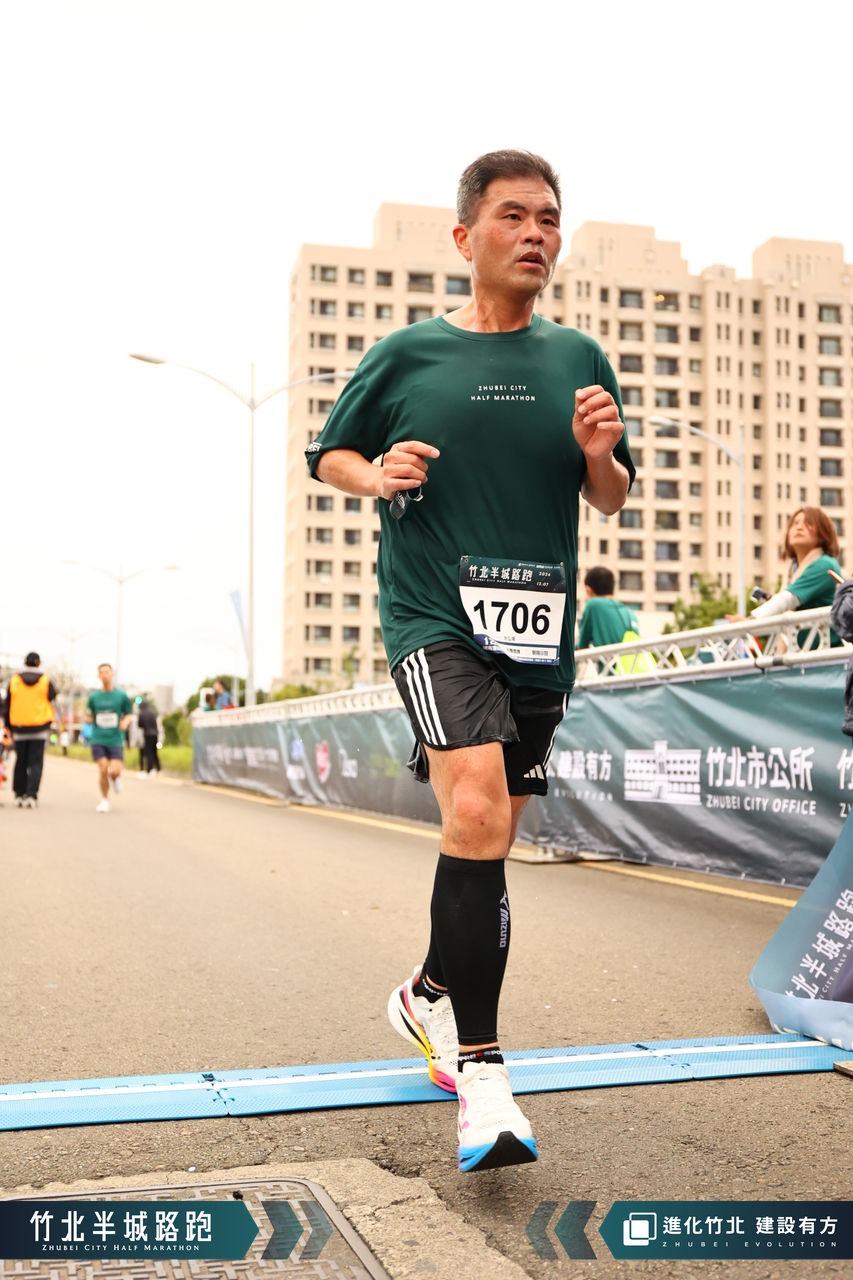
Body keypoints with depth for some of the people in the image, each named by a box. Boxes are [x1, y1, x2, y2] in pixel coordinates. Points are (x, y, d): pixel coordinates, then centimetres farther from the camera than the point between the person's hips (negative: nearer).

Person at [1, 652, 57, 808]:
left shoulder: (14, 680, 1)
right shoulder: (46, 681, -3)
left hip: (19, 726, 2)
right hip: (39, 728, -2)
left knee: (21, 762, 12)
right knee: (36, 763, 1)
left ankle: (19, 795, 16)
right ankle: (31, 795, -10)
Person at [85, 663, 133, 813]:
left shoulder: (121, 695, 3)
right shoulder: (94, 696, 6)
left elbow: (129, 714, 10)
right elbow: (89, 718, 15)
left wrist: (125, 722, -12)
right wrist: (88, 719, -9)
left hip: (115, 740, -1)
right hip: (98, 740, 1)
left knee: (114, 771, -12)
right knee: (103, 770, -9)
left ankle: (114, 779, 27)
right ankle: (105, 800, 12)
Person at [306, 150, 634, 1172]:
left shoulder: (577, 358, 10)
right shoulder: (407, 354, 3)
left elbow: (612, 498, 15)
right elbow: (329, 453, 13)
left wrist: (598, 455, -7)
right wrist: (377, 475, -9)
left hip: (538, 628, 4)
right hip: (433, 615, -4)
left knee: (490, 836, 12)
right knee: (475, 813, -23)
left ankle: (430, 994, 37)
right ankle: (480, 1069, -12)